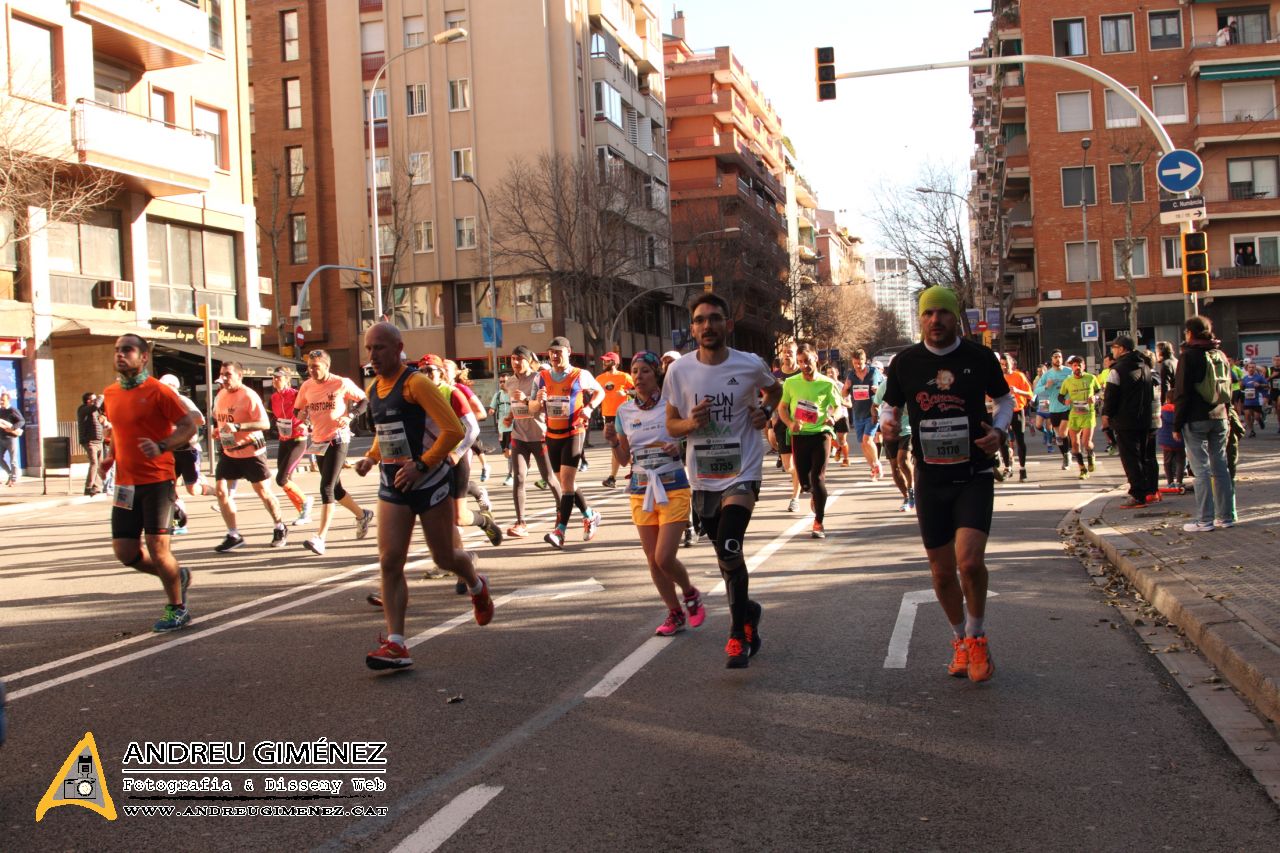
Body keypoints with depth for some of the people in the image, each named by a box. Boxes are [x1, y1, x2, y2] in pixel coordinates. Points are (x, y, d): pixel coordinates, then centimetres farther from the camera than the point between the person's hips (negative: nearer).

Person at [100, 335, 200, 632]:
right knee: (124, 552, 4)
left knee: (157, 548, -9)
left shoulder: (158, 391, -9)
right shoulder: (110, 394, 12)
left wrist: (161, 447, -26)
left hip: (157, 481, -7)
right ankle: (177, 576, 29)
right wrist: (111, 456, 9)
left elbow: (189, 426, -10)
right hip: (126, 483, 7)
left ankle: (177, 609, 11)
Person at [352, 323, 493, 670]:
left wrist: (421, 465, -23)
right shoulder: (373, 390, 10)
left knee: (445, 557, 8)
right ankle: (396, 645, -6)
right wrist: (371, 457, 8)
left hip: (429, 480, -6)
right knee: (389, 562, -6)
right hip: (392, 483, 6)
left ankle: (477, 587, 42)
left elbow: (453, 430, -20)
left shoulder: (416, 384, -15)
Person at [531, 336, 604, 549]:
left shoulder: (580, 376, -6)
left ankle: (560, 531, -16)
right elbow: (533, 409, 8)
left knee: (566, 480, -14)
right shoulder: (542, 377, 5)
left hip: (574, 433, -5)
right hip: (552, 435, 5)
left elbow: (599, 392, 9)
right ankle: (590, 516, 32)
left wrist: (589, 407, -9)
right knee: (565, 482, 12)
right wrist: (538, 401, -15)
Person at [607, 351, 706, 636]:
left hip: (673, 489, -4)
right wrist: (613, 441, -6)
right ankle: (675, 614, 24)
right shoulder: (623, 412, 5)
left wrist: (679, 447, -20)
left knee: (665, 558, -10)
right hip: (641, 492, 4)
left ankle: (690, 593, 20)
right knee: (653, 560, 7)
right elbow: (624, 459, 12)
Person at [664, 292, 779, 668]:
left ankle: (738, 634, -3)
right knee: (726, 555, 14)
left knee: (729, 549, -18)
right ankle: (748, 611, 39)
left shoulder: (750, 365, -6)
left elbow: (775, 388, 16)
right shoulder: (679, 370, -4)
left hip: (742, 471, -3)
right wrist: (692, 422, -18)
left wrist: (766, 411, -4)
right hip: (702, 477, 3)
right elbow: (671, 426, 4)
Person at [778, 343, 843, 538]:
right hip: (799, 435, 2)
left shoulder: (827, 383, -3)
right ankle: (814, 494, 45)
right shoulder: (791, 383, 1)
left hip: (821, 433, -2)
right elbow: (782, 407, 10)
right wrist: (790, 423, -10)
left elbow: (838, 407, 6)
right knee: (804, 481, 6)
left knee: (818, 477, -12)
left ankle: (819, 523, -1)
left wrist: (832, 417, -17)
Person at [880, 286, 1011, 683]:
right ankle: (961, 640, 31)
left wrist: (999, 430, -7)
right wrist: (887, 421, -10)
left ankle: (976, 638, 7)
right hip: (931, 479, 2)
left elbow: (1004, 398, 13)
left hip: (974, 475, -2)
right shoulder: (904, 362, 0)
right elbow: (891, 405, 14)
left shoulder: (979, 357, -2)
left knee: (970, 562, -18)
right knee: (942, 571, 7)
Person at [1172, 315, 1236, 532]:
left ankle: (1205, 520, -6)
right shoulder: (1221, 356, 11)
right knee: (1220, 467, 10)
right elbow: (1228, 389, 16)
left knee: (1201, 469, -6)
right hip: (1219, 418, 6)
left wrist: (1177, 425, -7)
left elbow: (1182, 394, -11)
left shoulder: (1190, 356, -9)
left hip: (1196, 420, -6)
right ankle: (1226, 516, 12)